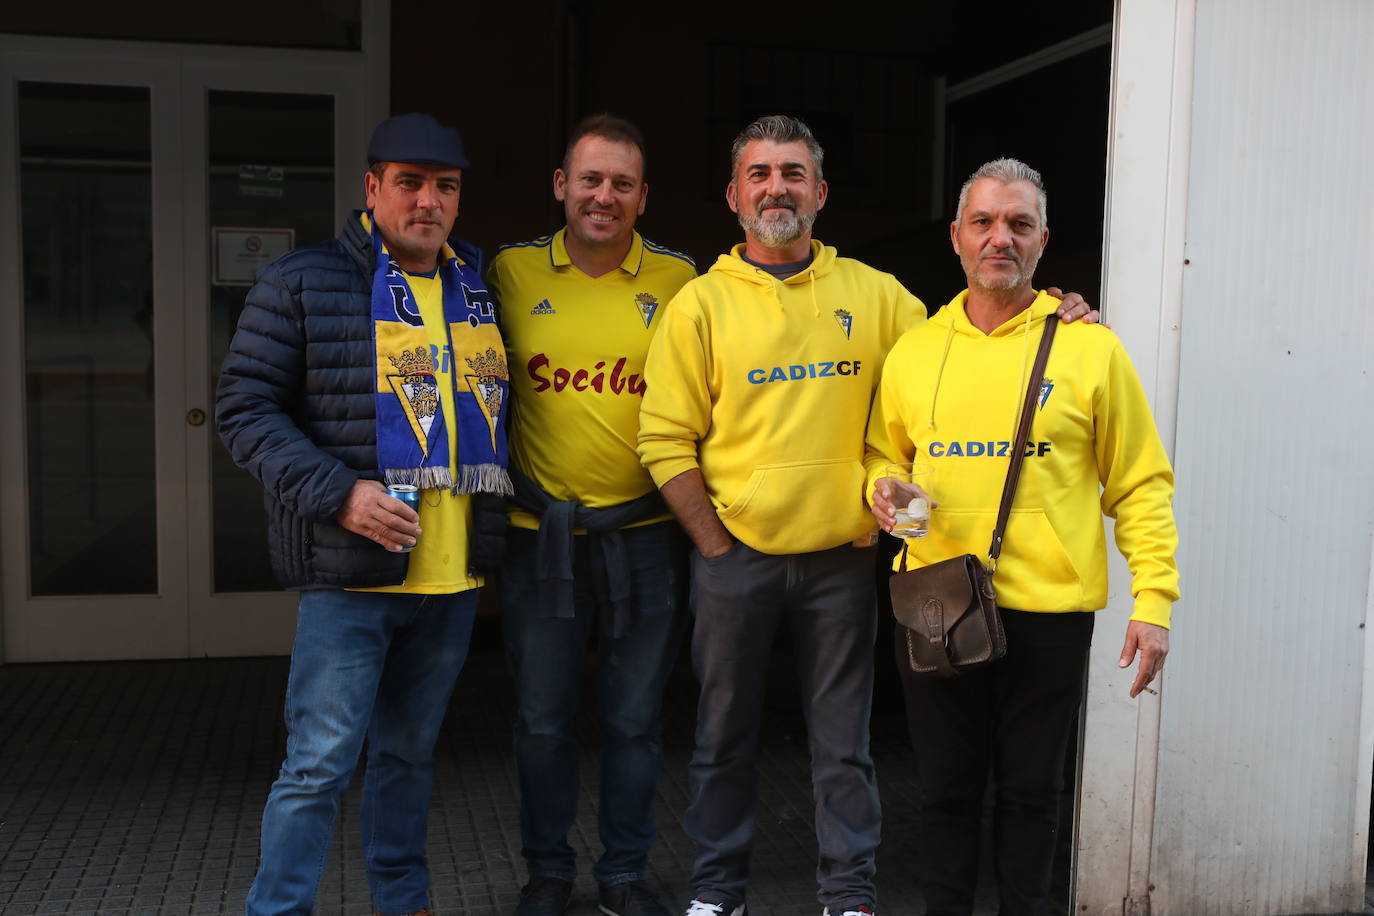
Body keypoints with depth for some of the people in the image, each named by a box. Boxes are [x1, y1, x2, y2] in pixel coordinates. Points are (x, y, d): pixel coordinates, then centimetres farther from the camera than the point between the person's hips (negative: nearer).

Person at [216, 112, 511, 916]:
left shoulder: (481, 288, 12)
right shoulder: (302, 283, -4)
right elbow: (246, 408, -7)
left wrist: (509, 503, 8)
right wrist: (336, 494, -18)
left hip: (453, 577, 5)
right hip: (351, 576, -5)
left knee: (412, 751, 18)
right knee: (321, 762, -2)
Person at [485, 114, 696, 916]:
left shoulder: (678, 279, -1)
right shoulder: (513, 272, 0)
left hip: (647, 538, 0)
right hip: (541, 537, 0)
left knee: (636, 719, 11)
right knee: (544, 720, 12)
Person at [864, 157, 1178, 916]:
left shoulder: (1089, 350, -2)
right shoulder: (913, 351, 6)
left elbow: (1141, 484, 0)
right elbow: (883, 452, 18)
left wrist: (1153, 599, -7)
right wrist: (882, 486, -5)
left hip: (1049, 613, -2)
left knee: (1031, 789, 12)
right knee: (946, 787, 13)